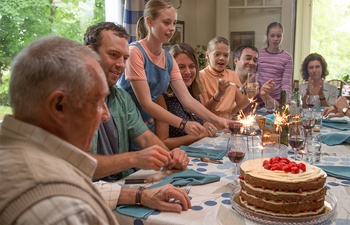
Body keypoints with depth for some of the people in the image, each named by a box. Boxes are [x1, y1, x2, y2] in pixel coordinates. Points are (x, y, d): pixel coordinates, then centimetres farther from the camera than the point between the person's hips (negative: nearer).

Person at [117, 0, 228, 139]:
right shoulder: (135, 52, -18)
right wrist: (183, 124, -27)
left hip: (148, 126, 6)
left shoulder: (169, 60, 3)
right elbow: (146, 103, -21)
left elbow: (187, 99, -3)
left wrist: (215, 120, -16)